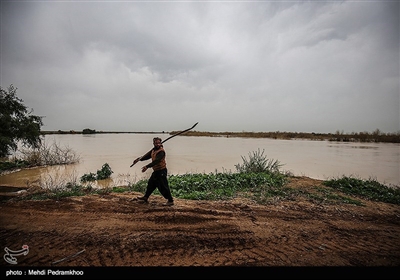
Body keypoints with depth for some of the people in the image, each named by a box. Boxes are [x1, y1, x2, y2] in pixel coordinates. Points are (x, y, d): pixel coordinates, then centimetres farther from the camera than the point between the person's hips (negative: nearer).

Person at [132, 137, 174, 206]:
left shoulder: (161, 151, -20)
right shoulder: (153, 150, 9)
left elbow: (156, 161, -31)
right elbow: (148, 155, 13)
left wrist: (147, 166, -38)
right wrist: (140, 158, -4)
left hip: (161, 171, -9)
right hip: (156, 171, 9)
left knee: (163, 186, -6)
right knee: (151, 183, 21)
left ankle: (170, 201, 4)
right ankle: (145, 197, 39)